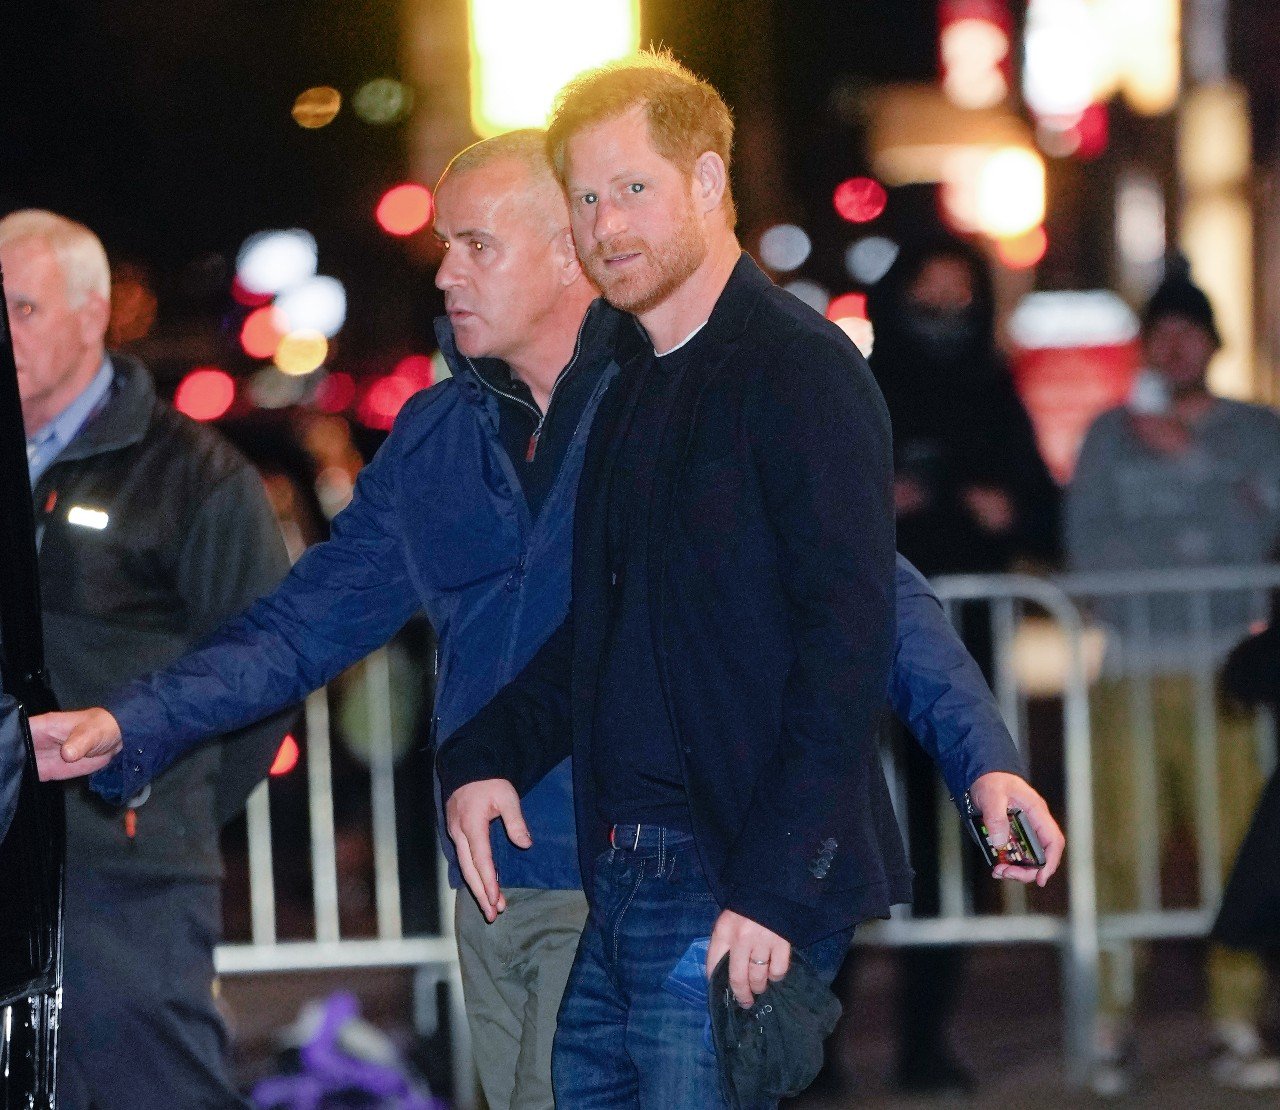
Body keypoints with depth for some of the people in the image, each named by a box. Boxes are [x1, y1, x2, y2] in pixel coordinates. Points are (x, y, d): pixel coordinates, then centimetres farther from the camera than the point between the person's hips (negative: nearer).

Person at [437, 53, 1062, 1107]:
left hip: (741, 900, -8)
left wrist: (773, 885, -22)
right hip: (614, 890, 8)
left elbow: (848, 641, -16)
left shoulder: (800, 367, -9)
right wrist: (483, 755, 7)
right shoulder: (631, 388, 18)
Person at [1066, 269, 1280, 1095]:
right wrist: (1191, 547, -3)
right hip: (1135, 672, 0)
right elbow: (1087, 546, 5)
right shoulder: (1111, 434, 14)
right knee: (1123, 851, -7)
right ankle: (1113, 1033, -3)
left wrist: (1192, 457, -6)